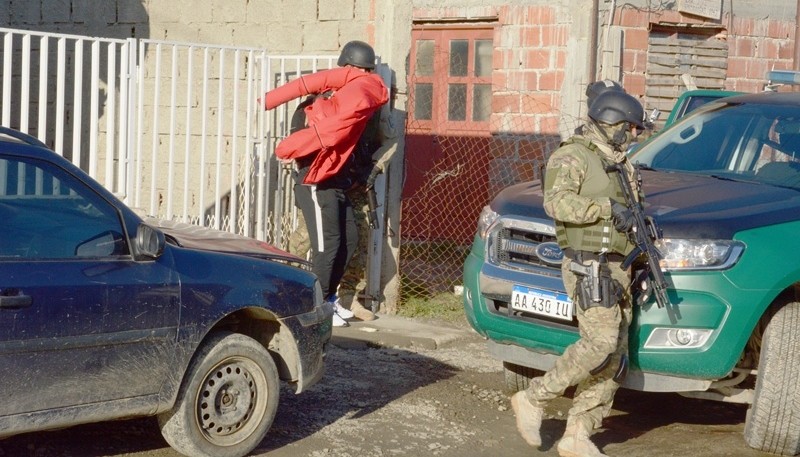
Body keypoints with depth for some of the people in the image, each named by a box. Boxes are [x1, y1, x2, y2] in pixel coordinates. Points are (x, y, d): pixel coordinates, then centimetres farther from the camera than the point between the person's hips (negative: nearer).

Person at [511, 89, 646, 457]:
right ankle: (534, 399, -6)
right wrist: (607, 207, -24)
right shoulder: (573, 157, -5)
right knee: (601, 342, -20)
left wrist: (638, 218, 8)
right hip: (589, 267, -9)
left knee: (616, 356, 3)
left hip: (618, 269, 9)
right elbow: (557, 202, -20)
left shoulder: (620, 164, 22)